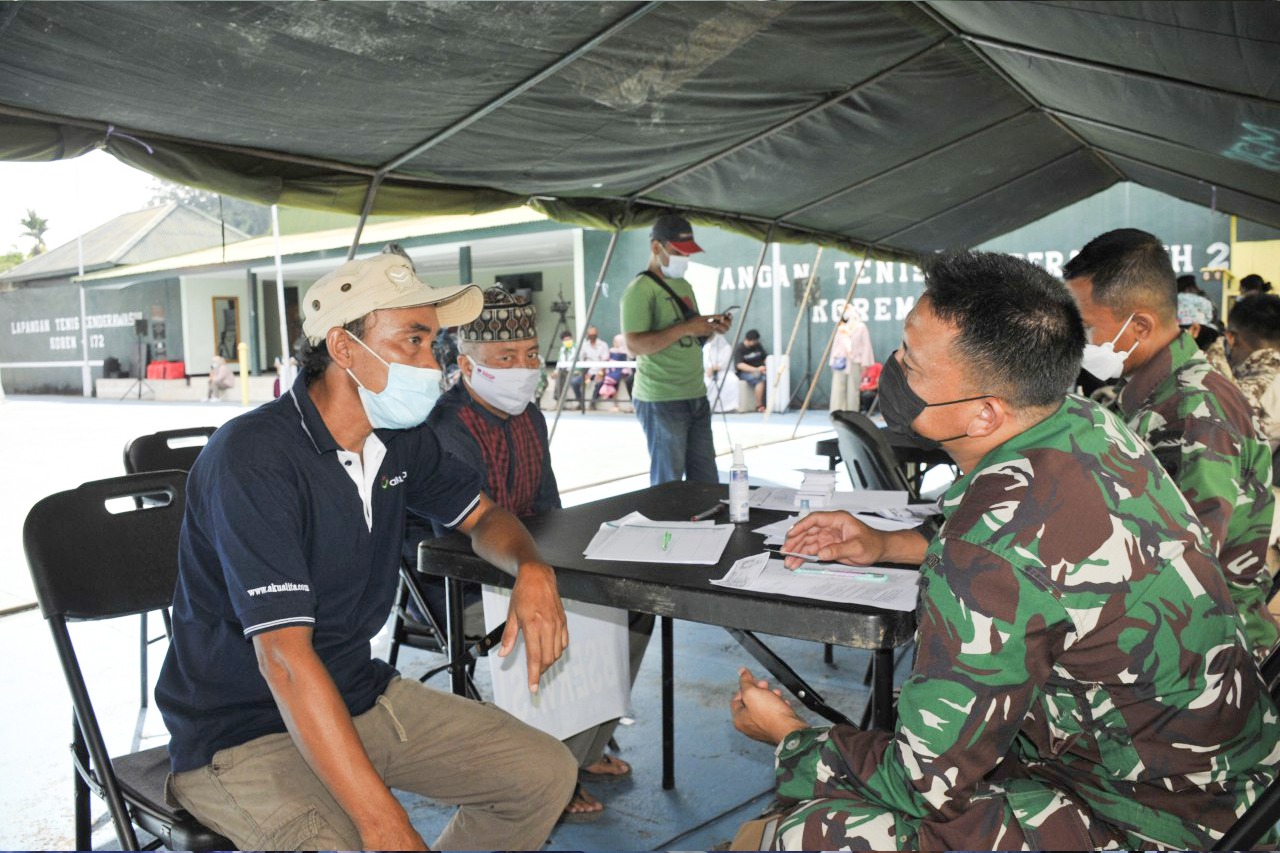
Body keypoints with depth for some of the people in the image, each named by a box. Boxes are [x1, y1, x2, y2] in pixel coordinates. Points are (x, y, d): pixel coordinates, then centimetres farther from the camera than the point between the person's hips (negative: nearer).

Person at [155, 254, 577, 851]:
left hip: (359, 695, 7)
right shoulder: (253, 459, -25)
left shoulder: (398, 440, 0)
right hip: (244, 735, -7)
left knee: (547, 774, 3)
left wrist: (532, 570, -9)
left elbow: (482, 515, 16)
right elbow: (284, 657, -30)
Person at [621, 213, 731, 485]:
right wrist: (684, 328, -24)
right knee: (668, 484, 1)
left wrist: (710, 329, 3)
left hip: (696, 397, 8)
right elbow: (635, 344, -21)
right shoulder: (640, 290, -11)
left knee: (707, 480, 11)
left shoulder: (684, 286, 16)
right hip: (661, 402, -8)